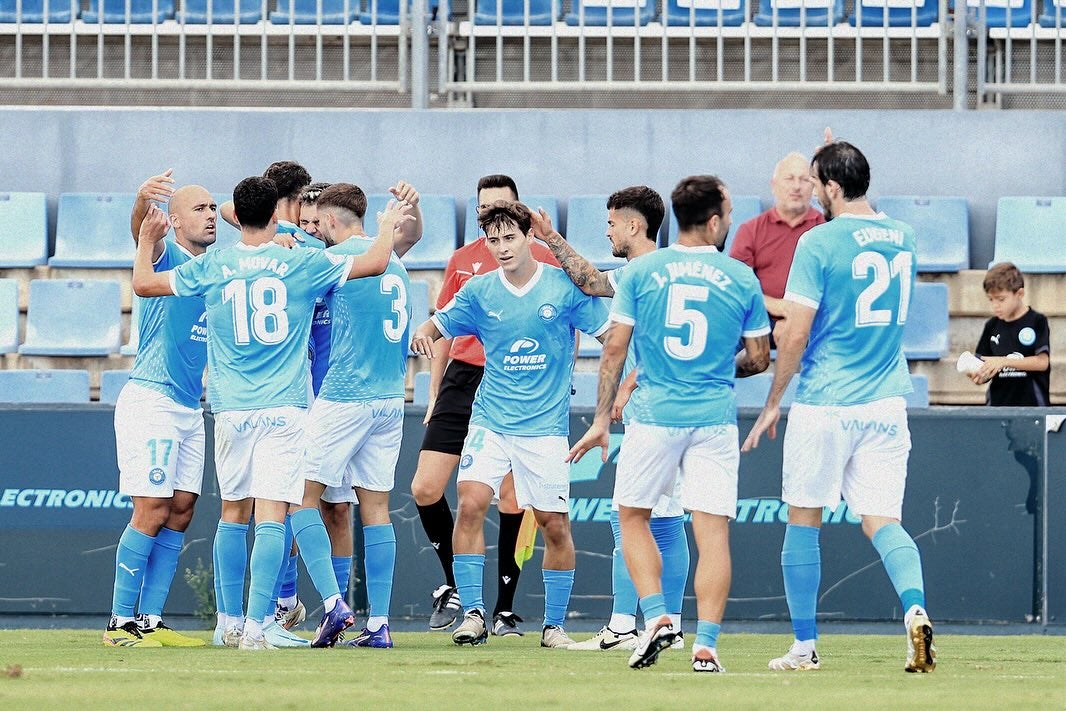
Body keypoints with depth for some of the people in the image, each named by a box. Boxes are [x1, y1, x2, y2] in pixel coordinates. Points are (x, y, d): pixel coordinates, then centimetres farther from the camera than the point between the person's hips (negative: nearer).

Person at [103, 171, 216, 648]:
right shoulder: (168, 257, -7)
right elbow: (142, 233, -28)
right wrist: (142, 201, -52)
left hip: (191, 406, 8)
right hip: (150, 399, -8)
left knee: (180, 513, 5)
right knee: (152, 512, -11)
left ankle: (151, 620, 8)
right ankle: (120, 622, -8)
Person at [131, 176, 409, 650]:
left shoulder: (212, 267, 3)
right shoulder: (302, 264, -1)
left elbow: (143, 283, 11)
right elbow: (375, 262, 4)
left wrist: (147, 238, 28)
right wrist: (390, 223, 24)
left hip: (232, 409, 2)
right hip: (284, 408, -2)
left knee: (233, 513, 15)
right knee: (271, 516, -8)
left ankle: (231, 622, 19)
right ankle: (255, 626, -17)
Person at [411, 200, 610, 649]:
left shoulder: (566, 286, -3)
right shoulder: (479, 292, 3)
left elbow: (611, 334, 1)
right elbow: (440, 325, 10)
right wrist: (424, 332, -14)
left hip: (545, 424, -1)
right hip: (490, 420, 1)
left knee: (554, 523, 1)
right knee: (471, 504, -17)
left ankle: (554, 624, 17)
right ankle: (472, 613, -11)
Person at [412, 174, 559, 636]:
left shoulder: (542, 260, 2)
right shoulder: (462, 260, 12)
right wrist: (434, 394, 15)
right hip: (463, 378, 3)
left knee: (510, 498, -2)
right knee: (425, 489, -5)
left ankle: (504, 609, 5)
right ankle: (453, 585, 13)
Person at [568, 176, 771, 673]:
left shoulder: (641, 272, 0)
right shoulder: (742, 278, 2)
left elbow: (615, 348, 0)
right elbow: (758, 359, 8)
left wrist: (601, 418, 6)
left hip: (653, 415, 0)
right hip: (715, 421, 0)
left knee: (632, 517, 16)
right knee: (713, 530, 0)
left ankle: (656, 618, 0)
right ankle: (706, 645, -7)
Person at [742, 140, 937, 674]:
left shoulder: (819, 243, -11)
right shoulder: (902, 237, 7)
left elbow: (796, 334, -13)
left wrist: (772, 403, -1)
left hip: (824, 406, -5)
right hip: (886, 404, 5)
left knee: (803, 520, 9)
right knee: (882, 521, 4)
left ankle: (805, 646, 13)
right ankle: (915, 607, -24)